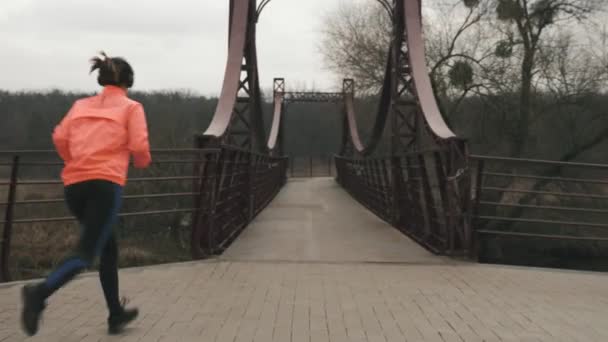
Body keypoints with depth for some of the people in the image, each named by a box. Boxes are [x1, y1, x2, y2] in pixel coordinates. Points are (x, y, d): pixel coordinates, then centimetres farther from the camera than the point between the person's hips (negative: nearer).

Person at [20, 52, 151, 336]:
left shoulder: (81, 105, 19)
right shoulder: (131, 107, 7)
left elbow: (60, 138, 6)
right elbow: (139, 146, -5)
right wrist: (143, 162, 16)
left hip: (74, 184, 6)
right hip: (106, 183, -6)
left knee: (108, 248, 20)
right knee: (86, 253, -9)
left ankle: (116, 315, 27)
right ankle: (40, 292, -36)